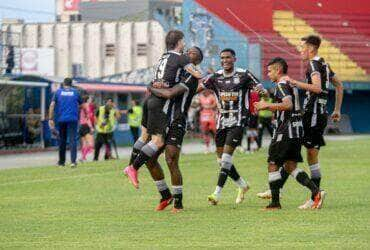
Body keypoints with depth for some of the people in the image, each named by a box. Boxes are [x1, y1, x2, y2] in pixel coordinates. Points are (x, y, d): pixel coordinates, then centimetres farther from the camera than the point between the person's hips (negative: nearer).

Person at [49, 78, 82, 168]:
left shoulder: (58, 92, 7)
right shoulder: (75, 92, 7)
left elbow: (52, 105, -2)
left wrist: (51, 119, -3)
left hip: (61, 119, 1)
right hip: (73, 119, -1)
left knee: (62, 140, 13)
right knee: (73, 140, -6)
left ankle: (61, 161, 22)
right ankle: (73, 161, -20)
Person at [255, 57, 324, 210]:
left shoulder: (282, 85, -11)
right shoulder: (292, 84, 18)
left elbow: (288, 105, -26)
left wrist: (268, 105, -21)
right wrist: (267, 107, 26)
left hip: (286, 129, -9)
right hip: (297, 129, 9)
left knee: (272, 165, -1)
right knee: (290, 166, 10)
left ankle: (275, 202, 0)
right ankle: (316, 191, -4)